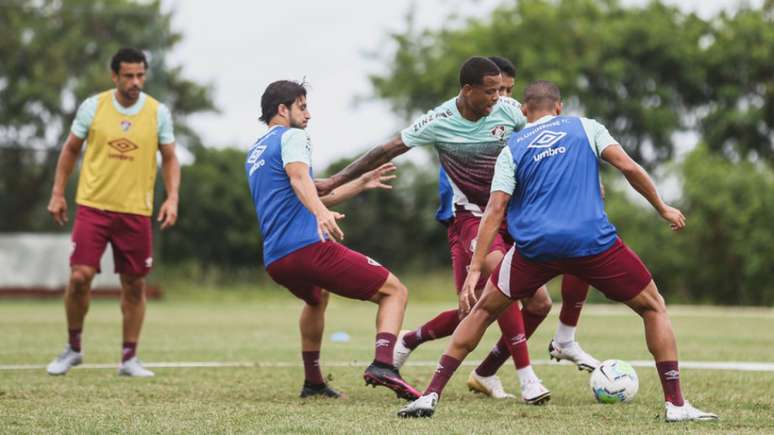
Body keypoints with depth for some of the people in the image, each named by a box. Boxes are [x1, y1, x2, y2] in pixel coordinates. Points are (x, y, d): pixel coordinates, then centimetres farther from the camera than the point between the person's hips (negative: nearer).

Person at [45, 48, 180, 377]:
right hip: (93, 205, -1)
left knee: (134, 284, 4)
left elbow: (170, 159, 8)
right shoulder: (93, 107, -1)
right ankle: (73, 348, 10)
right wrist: (58, 193, 7)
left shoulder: (158, 112, 0)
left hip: (136, 211, 1)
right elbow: (70, 150, 10)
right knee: (80, 276, -10)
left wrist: (172, 198, -5)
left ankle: (129, 358, 16)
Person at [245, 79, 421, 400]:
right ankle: (383, 364, -24)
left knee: (317, 298, 41)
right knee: (394, 291, -1)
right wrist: (321, 213, -40)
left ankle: (313, 382, 39)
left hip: (275, 261, 9)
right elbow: (299, 179, -21)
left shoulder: (254, 154, 27)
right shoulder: (291, 137, 2)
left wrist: (360, 184, 34)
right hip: (309, 247, -9)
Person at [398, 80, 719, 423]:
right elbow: (628, 167, 2)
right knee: (653, 308, 17)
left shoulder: (512, 149, 15)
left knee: (484, 310, 21)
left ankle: (431, 395, 13)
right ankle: (676, 405, 6)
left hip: (535, 246, 1)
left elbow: (495, 209, 4)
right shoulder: (585, 127, 15)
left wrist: (475, 270, 1)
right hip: (593, 240, -1)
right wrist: (663, 209, 14)